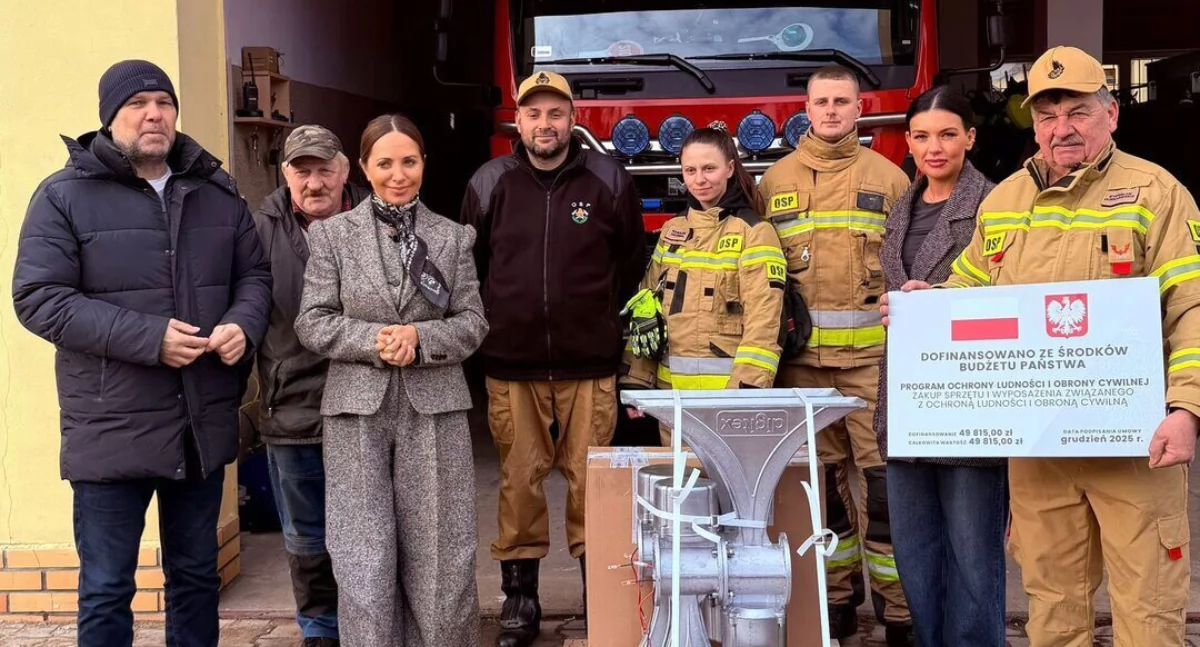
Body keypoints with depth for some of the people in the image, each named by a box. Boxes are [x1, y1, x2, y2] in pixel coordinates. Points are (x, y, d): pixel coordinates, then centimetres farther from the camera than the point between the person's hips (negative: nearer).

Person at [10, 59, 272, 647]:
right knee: (107, 589, 6)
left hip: (204, 424, 4)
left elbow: (254, 273, 14)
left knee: (197, 576, 18)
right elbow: (38, 297, -12)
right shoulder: (66, 195, -6)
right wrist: (147, 337, -21)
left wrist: (244, 325, -10)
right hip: (113, 430, -4)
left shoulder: (217, 192, 8)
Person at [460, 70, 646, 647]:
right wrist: (490, 327, 12)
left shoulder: (608, 181, 0)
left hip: (589, 364, -1)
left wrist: (607, 322, 11)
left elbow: (632, 263, 10)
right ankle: (519, 595, 18)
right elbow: (468, 267, 12)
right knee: (519, 481, 6)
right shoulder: (490, 184, 3)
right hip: (511, 366, 1)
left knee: (590, 481, 3)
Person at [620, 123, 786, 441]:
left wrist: (745, 394, -21)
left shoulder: (754, 232, -5)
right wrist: (635, 379, 6)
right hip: (671, 390, 5)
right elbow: (647, 305, 12)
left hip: (726, 390, -5)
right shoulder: (671, 231, 13)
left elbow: (763, 323, -13)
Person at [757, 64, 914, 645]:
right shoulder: (775, 182, 12)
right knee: (822, 476, 8)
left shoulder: (888, 178, 6)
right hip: (802, 355, 2)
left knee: (882, 475, -4)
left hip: (871, 352, -2)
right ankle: (836, 597, 20)